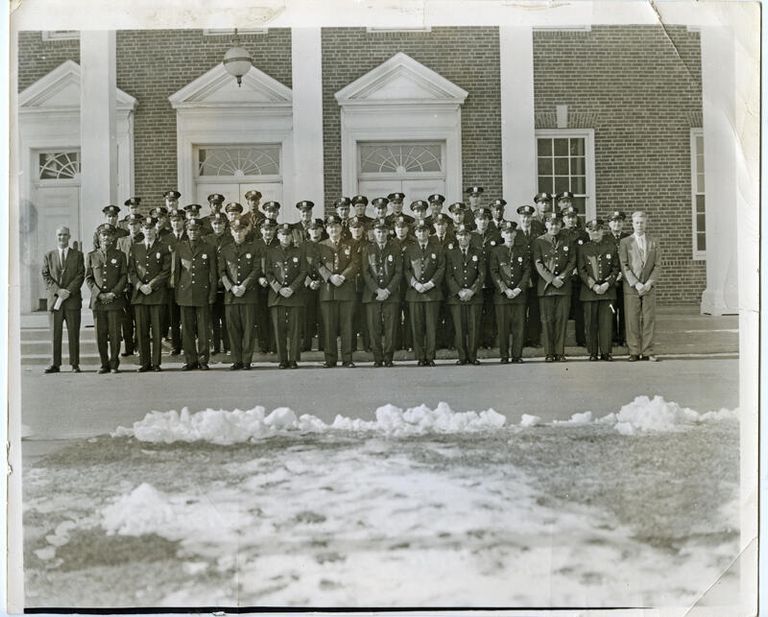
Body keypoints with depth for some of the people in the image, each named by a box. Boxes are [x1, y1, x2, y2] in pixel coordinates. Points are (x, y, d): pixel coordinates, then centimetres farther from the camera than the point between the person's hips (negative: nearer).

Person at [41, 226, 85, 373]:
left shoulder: (78, 255, 9)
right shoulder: (48, 256, 13)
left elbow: (80, 275, 0)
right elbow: (46, 276, 5)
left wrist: (68, 291, -12)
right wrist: (58, 290, -10)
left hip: (73, 299, -1)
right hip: (54, 300, 1)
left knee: (73, 333, -1)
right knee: (55, 333, 2)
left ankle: (75, 364, 4)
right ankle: (55, 364, 6)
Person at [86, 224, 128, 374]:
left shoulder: (120, 255, 9)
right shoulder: (92, 256, 11)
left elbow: (124, 277, 4)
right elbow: (88, 278, 9)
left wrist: (113, 293, -8)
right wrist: (99, 294, -5)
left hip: (115, 300, -1)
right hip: (97, 300, 1)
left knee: (114, 334, -3)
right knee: (100, 334, 1)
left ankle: (114, 364, 7)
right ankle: (104, 364, 10)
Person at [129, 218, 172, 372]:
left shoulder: (164, 248, 7)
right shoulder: (135, 248, 15)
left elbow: (166, 271, 0)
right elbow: (131, 271, 10)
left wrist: (151, 285, -10)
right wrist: (140, 286, -6)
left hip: (157, 294, -2)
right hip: (139, 294, 2)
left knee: (157, 331, -2)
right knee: (141, 330, 0)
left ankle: (156, 363, 3)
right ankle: (144, 362, 6)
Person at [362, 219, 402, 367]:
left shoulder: (395, 249, 8)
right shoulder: (368, 249, 9)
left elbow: (399, 273, 3)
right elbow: (366, 272, 3)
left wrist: (388, 291, -8)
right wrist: (377, 290, -8)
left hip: (391, 294, 0)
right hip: (372, 294, 0)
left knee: (390, 328, -4)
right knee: (374, 328, -3)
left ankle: (388, 358, 3)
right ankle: (377, 358, 4)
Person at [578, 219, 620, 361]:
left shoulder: (611, 246, 9)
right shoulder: (583, 248, 7)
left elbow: (616, 268, 7)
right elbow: (581, 270, 2)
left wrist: (607, 284, -7)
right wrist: (593, 285, -9)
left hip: (607, 290, 0)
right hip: (589, 291, 0)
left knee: (606, 322, -2)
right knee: (590, 323, 0)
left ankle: (606, 352, 3)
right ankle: (593, 352, 7)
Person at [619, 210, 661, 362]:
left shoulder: (653, 243, 12)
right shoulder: (625, 242, 5)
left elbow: (657, 266, 7)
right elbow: (624, 266, -2)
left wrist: (649, 283, -8)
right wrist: (636, 284, -11)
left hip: (649, 287, 2)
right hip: (631, 287, -2)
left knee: (649, 319, 0)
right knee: (632, 320, -3)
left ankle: (648, 352, 4)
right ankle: (634, 352, 3)